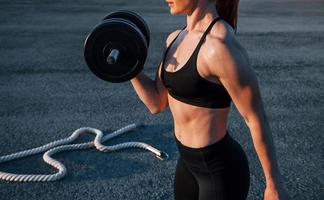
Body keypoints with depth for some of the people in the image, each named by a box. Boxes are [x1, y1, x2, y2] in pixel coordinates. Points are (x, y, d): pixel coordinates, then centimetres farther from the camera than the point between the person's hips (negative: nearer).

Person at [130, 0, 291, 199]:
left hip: (221, 171, -9)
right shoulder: (177, 38, 1)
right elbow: (157, 103, 6)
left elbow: (257, 119, -20)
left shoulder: (222, 47, -27)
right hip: (190, 162, 9)